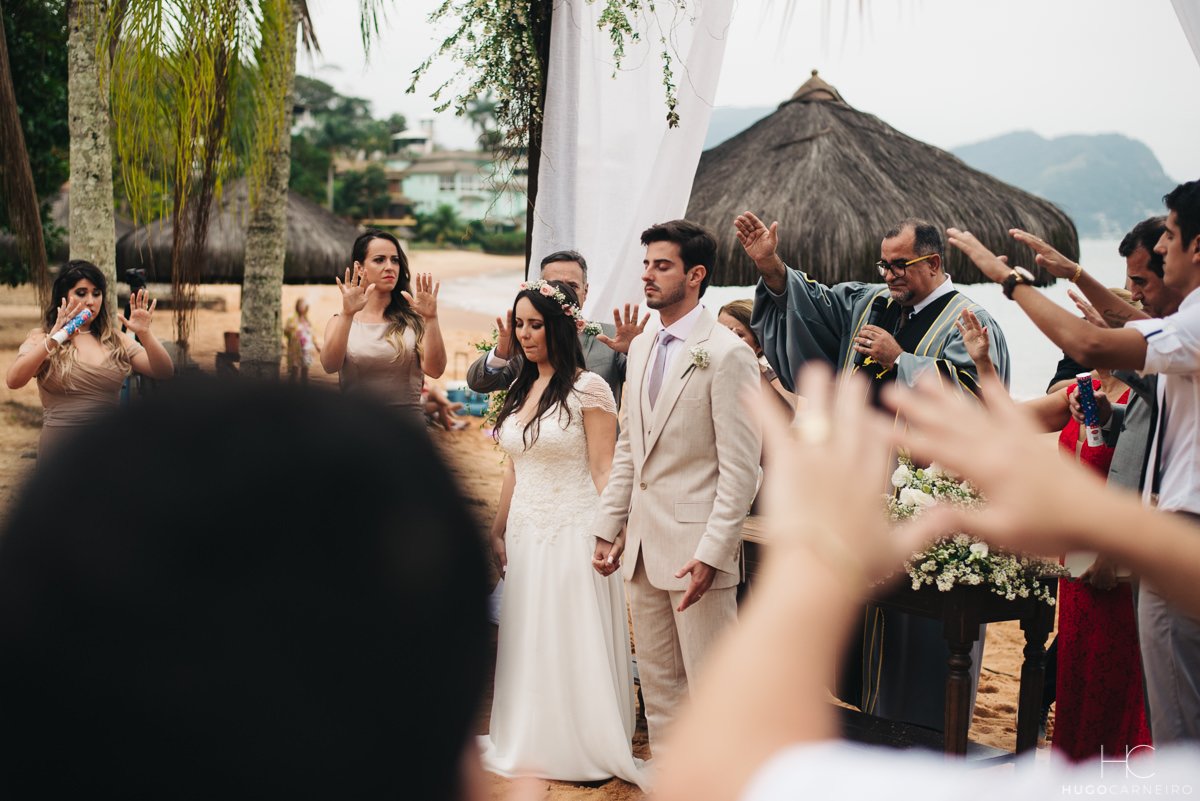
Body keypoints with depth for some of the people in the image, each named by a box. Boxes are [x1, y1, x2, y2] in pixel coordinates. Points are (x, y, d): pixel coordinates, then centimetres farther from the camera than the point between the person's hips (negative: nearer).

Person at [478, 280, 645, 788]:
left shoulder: (588, 388, -10)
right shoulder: (522, 390, 12)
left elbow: (603, 470, -13)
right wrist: (497, 531, 16)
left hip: (573, 533, -7)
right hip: (526, 535, 7)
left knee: (574, 642, 1)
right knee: (529, 642, 12)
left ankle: (588, 750, 15)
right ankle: (534, 744, 25)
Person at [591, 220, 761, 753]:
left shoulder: (727, 355, -12)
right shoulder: (641, 348, 12)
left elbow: (740, 468, -15)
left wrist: (711, 553, -19)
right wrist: (608, 527, 13)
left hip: (696, 543, -8)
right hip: (643, 546, 8)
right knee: (657, 679, 16)